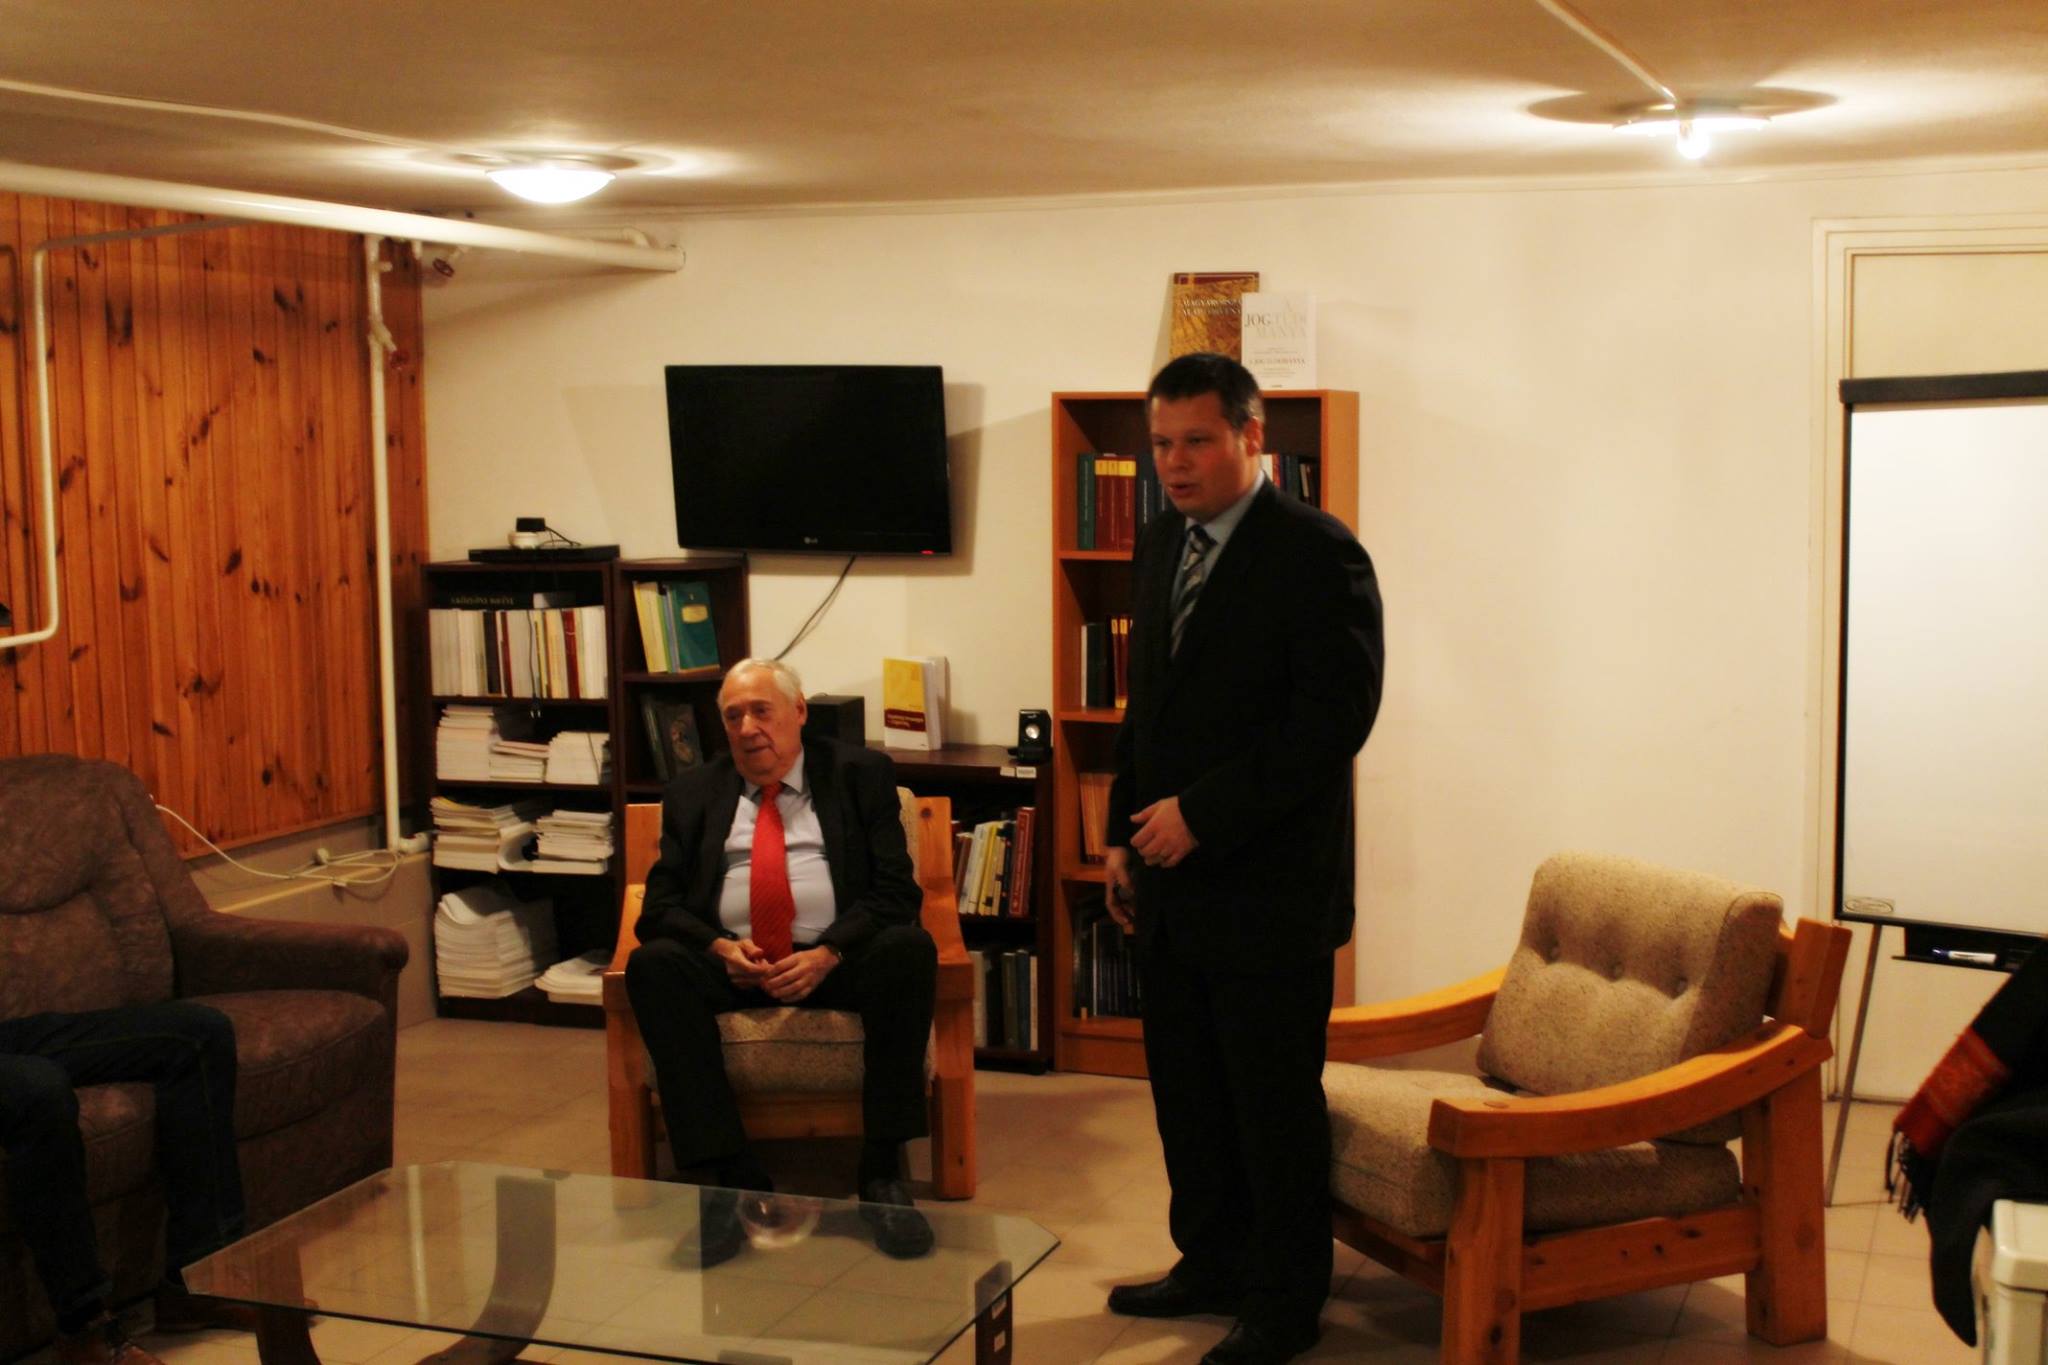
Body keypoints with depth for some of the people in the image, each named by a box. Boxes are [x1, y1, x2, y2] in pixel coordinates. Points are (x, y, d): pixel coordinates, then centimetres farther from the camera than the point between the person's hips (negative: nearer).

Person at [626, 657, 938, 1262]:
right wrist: (719, 947, -12)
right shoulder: (693, 792, 17)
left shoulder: (862, 775, 10)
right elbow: (661, 904, 9)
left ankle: (882, 1175, -27)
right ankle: (727, 1182, -31)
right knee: (654, 964, -30)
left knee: (908, 949, -33)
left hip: (838, 959, -1)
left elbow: (896, 891, 1)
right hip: (729, 963, 1)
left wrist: (829, 954, -16)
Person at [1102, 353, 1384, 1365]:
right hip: (1174, 878, 7)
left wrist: (1200, 814, -18)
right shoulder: (1160, 547, 13)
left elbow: (1336, 715, -18)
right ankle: (1213, 1263, 30)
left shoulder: (1317, 553, -11)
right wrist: (1126, 834, 13)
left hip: (1269, 884, -7)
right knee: (1187, 1091, 14)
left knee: (1275, 1102, 3)